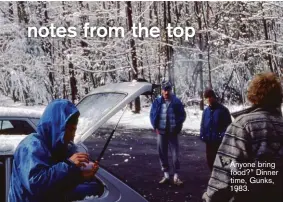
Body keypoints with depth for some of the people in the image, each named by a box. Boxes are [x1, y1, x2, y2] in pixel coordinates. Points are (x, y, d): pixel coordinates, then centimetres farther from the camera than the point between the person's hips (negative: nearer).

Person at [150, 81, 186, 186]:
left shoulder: (176, 102, -2)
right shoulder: (157, 102, 1)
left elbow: (182, 115, 4)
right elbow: (152, 115, 8)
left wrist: (177, 127, -3)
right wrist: (156, 127, 0)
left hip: (172, 132, -2)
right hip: (161, 132, 2)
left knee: (175, 154, -2)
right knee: (162, 154, 8)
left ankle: (176, 176, 6)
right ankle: (166, 175, 19)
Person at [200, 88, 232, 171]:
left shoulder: (223, 110, -7)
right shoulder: (206, 111, 9)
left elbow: (228, 125, -10)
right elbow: (203, 125, 14)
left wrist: (223, 136, -18)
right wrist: (202, 135, 2)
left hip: (220, 142, -5)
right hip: (209, 141, 6)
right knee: (210, 161, 14)